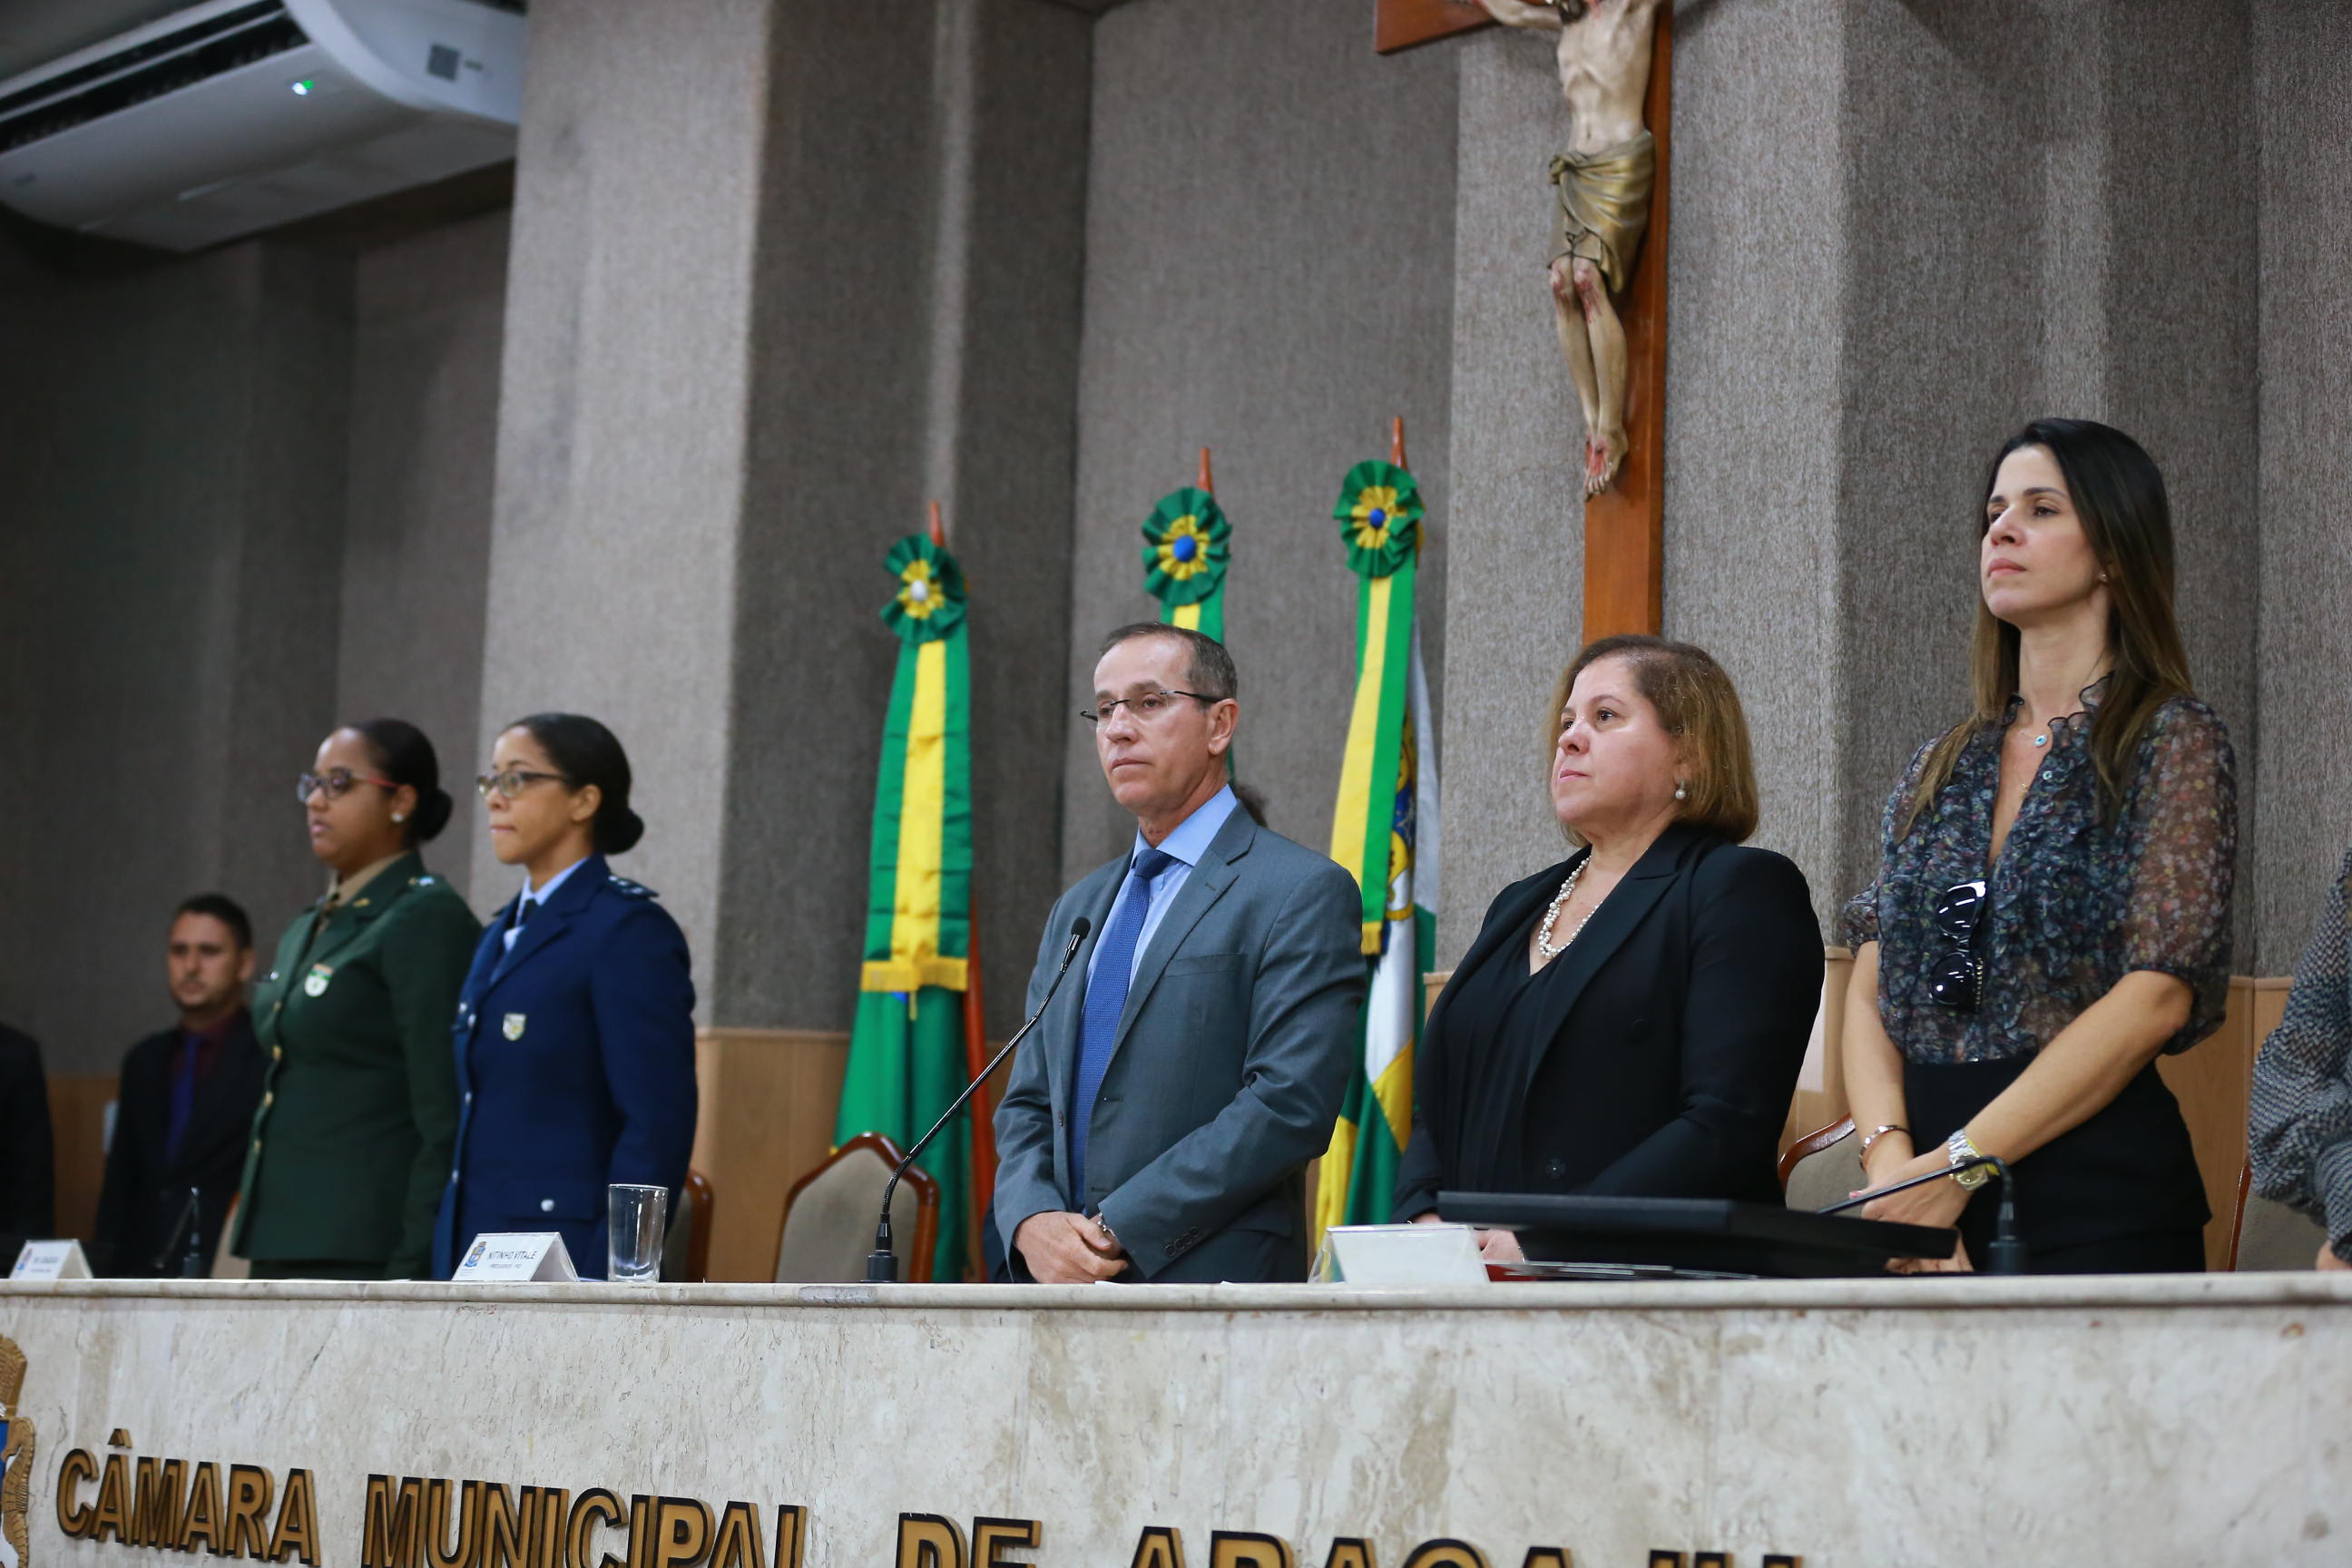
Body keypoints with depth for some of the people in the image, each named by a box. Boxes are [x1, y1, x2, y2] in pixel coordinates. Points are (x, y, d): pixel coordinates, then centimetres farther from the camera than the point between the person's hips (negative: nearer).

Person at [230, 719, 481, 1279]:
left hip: (365, 1249, -9)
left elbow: (445, 1121, -15)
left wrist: (413, 1270, -19)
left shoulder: (429, 921, -10)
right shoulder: (307, 930, 18)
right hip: (282, 1245, 9)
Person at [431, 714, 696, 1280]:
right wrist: (449, 1265, 15)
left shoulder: (630, 929, -10)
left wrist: (605, 1282, -19)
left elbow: (657, 1127, -15)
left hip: (567, 1257, -8)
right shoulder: (503, 933, 17)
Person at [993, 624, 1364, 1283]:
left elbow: (1291, 1104, -12)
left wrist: (1120, 1230, -14)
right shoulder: (1077, 910, 20)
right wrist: (1032, 1221, -3)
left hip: (1213, 1283, -5)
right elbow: (1028, 1106, 18)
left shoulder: (1304, 893, -3)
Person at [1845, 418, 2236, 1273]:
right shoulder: (1941, 768, 14)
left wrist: (1957, 1167, -17)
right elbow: (1870, 988, 8)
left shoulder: (2173, 742, -3)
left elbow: (2157, 994, -13)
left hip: (2099, 1179, -5)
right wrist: (1890, 1154, -12)